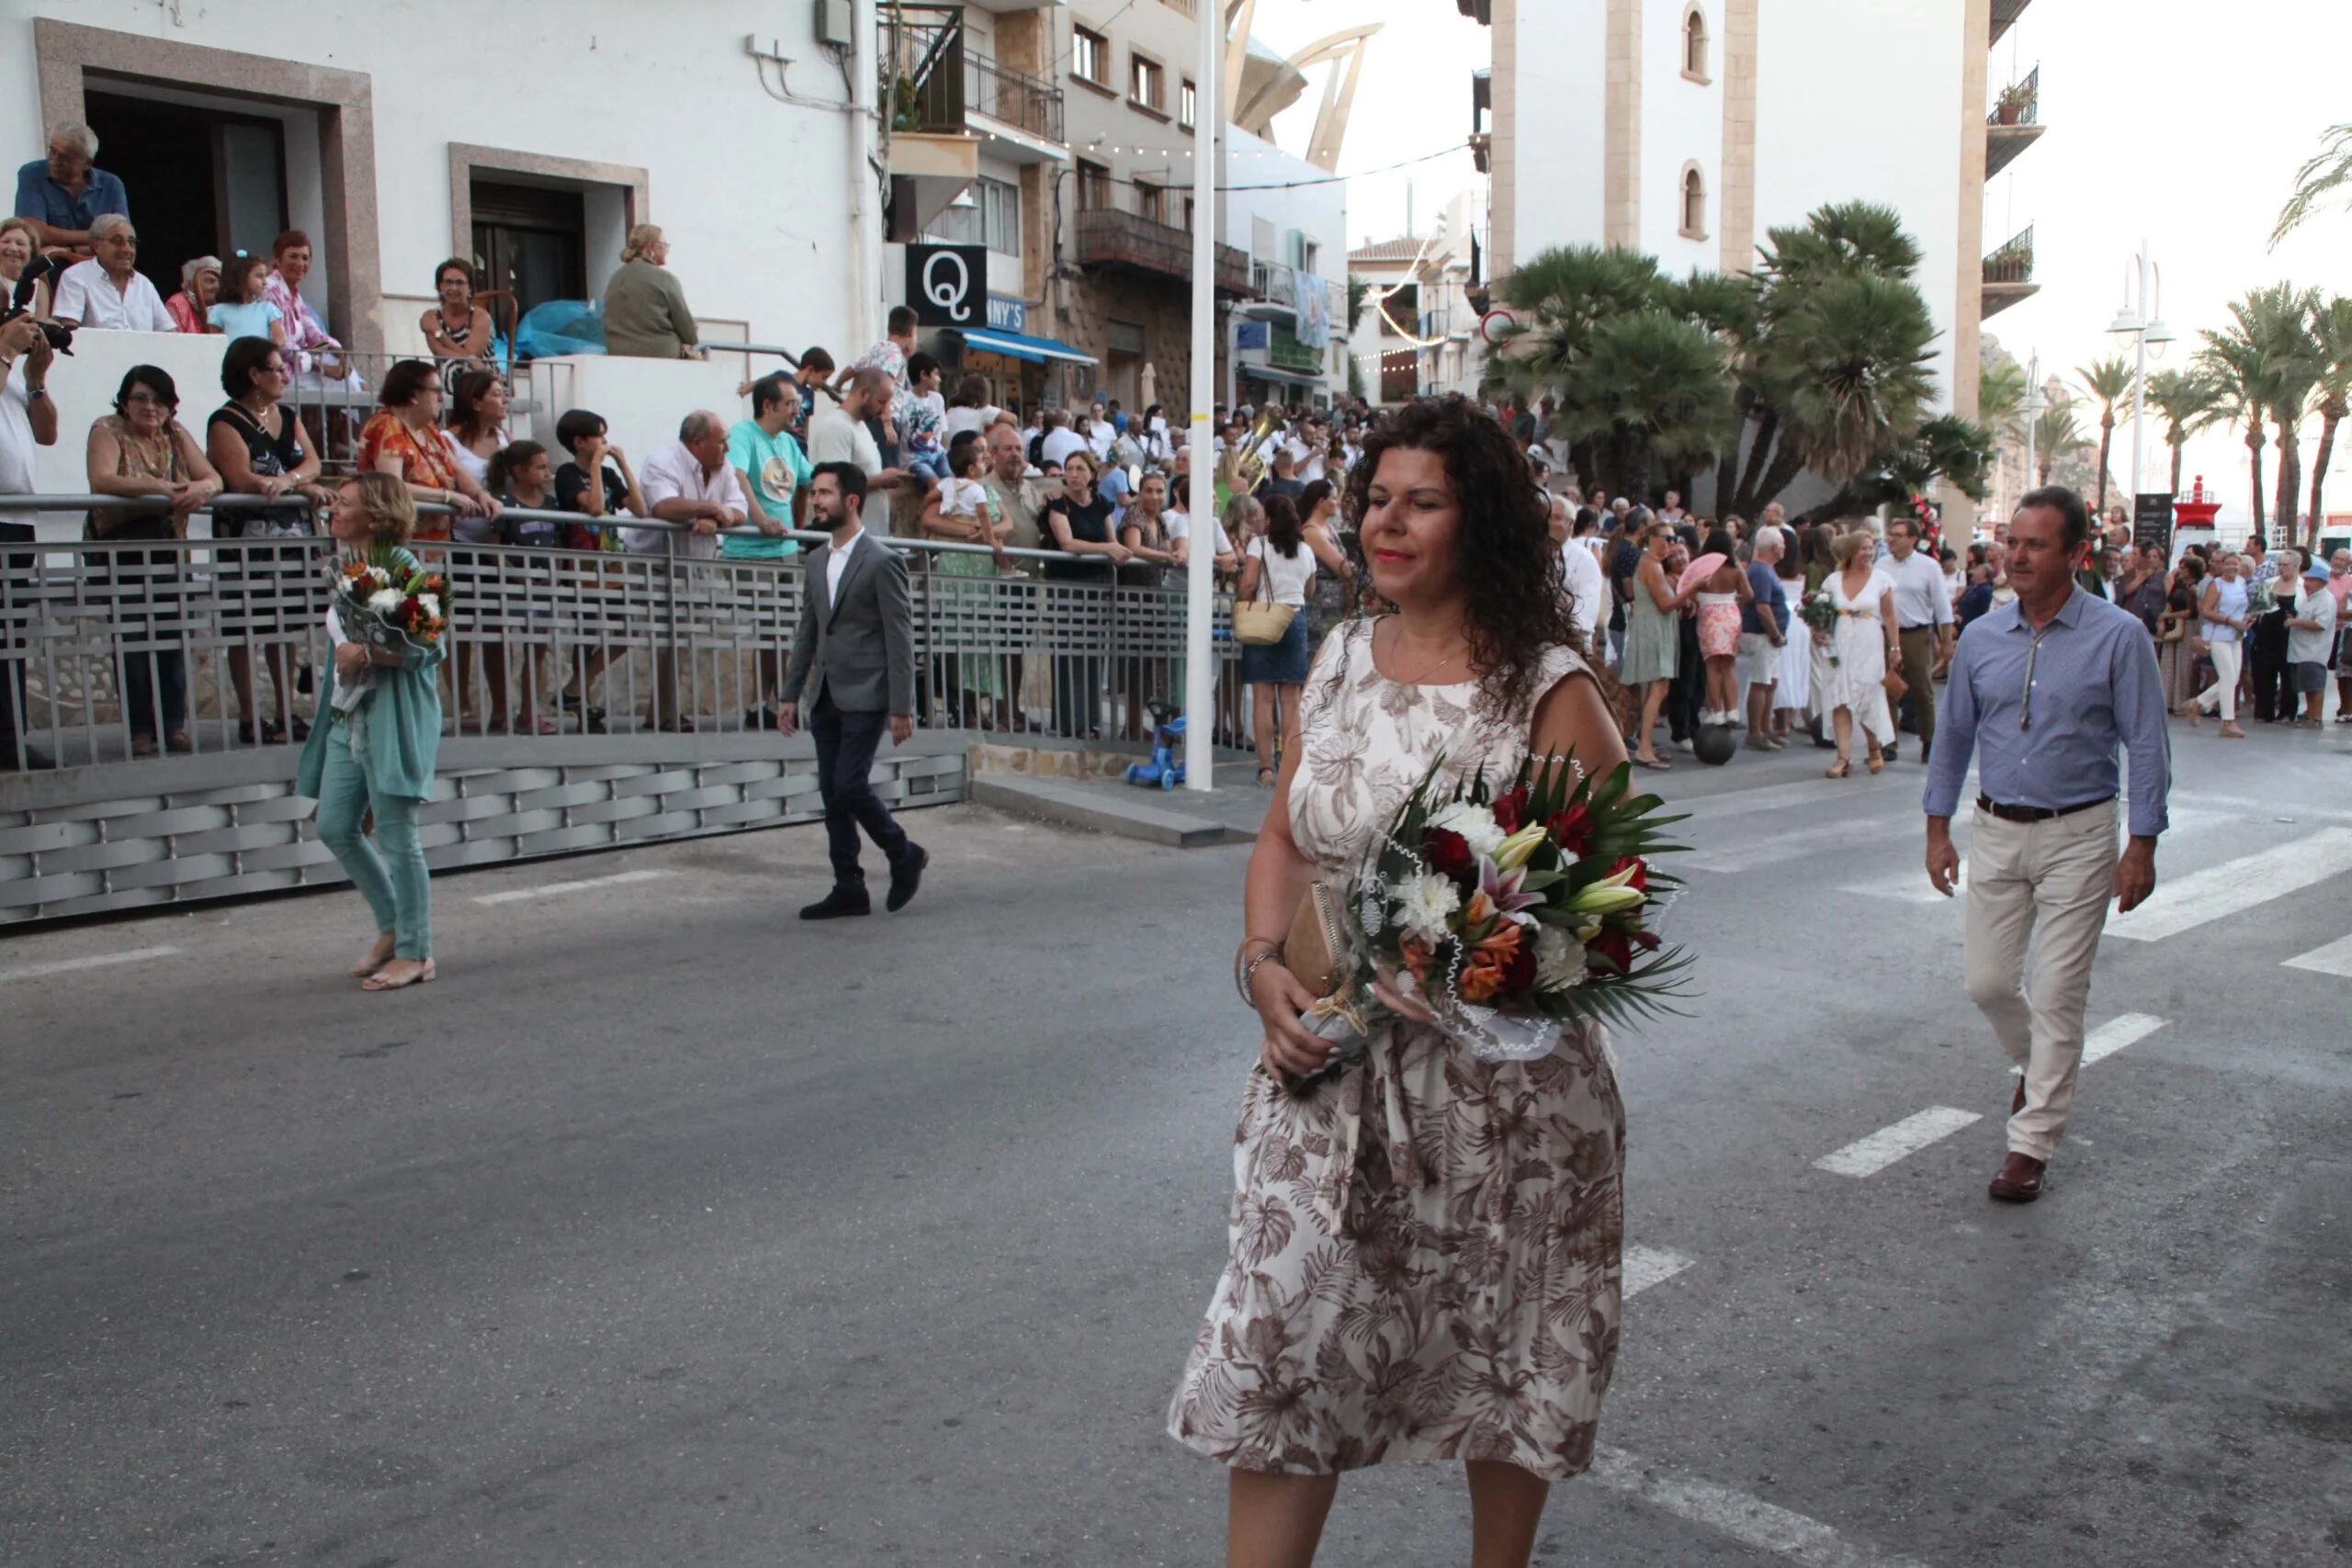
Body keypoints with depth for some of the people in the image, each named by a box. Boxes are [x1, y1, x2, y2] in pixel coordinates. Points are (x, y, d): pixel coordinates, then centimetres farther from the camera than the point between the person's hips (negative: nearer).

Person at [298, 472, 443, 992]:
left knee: (396, 836, -3)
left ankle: (414, 953, 8)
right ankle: (392, 926, 26)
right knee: (335, 827, 10)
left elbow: (428, 646, -18)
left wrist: (364, 654, -21)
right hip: (347, 716, 9)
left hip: (393, 717, -9)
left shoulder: (401, 567, -12)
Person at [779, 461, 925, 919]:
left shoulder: (882, 562, -9)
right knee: (832, 794, 6)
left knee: (849, 786, -12)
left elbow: (900, 639, -11)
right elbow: (807, 631, 16)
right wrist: (791, 693, 12)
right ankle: (848, 889, 14)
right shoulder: (816, 560, 13)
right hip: (825, 696, 7)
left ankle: (904, 855, 11)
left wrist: (901, 708, -15)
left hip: (865, 696, -7)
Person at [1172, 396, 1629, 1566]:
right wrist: (1264, 964, -6)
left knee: (1502, 1354, 15)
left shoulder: (1548, 689, -10)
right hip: (1327, 1072, 4)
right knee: (1278, 1347, 4)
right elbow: (1282, 840, 11)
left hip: (1497, 1078, -4)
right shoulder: (1340, 661, 6)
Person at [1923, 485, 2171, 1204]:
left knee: (2058, 995, 0)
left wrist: (2142, 847, -10)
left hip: (2078, 836, -4)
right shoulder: (1982, 638, 3)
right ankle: (2040, 1066, 40)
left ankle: (2031, 1143, 10)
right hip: (1996, 831, 4)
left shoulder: (2118, 637, -8)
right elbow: (1953, 736, 11)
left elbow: (2146, 747, -7)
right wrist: (1938, 828, 8)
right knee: (1987, 983, 8)